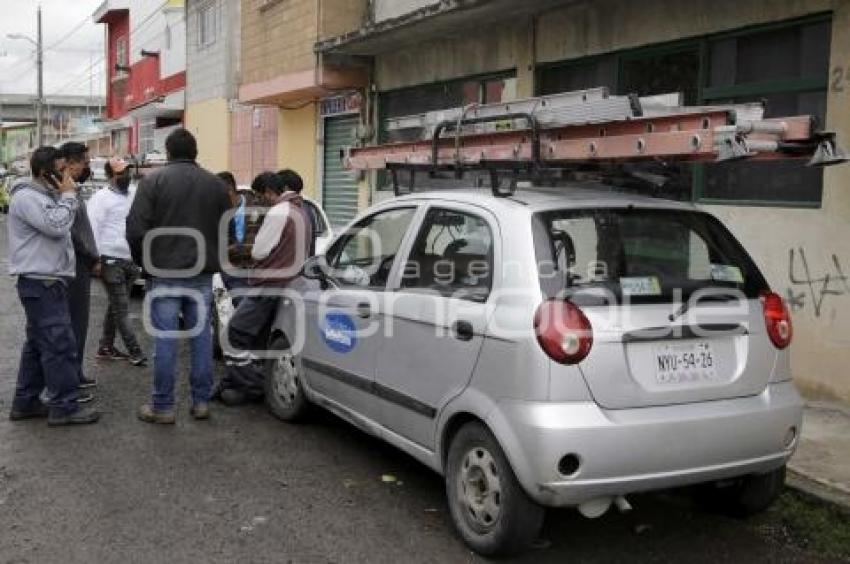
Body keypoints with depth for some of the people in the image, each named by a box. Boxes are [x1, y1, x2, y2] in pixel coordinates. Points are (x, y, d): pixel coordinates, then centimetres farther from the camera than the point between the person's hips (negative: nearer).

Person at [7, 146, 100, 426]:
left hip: (45, 281, 11)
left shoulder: (44, 195, 19)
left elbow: (58, 229, 21)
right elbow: (56, 226, -24)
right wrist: (68, 195, -15)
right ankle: (64, 407, -7)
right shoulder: (26, 197, -14)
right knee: (59, 344, -11)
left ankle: (25, 402, 21)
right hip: (41, 282, -11)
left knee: (38, 344, 14)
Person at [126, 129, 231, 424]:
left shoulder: (153, 181, -5)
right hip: (202, 273, 3)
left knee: (165, 338, 0)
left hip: (165, 272, -3)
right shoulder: (216, 184, 7)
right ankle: (201, 401, 14)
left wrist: (144, 262, 5)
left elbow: (136, 229, -9)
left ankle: (163, 406, 6)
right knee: (201, 335, 9)